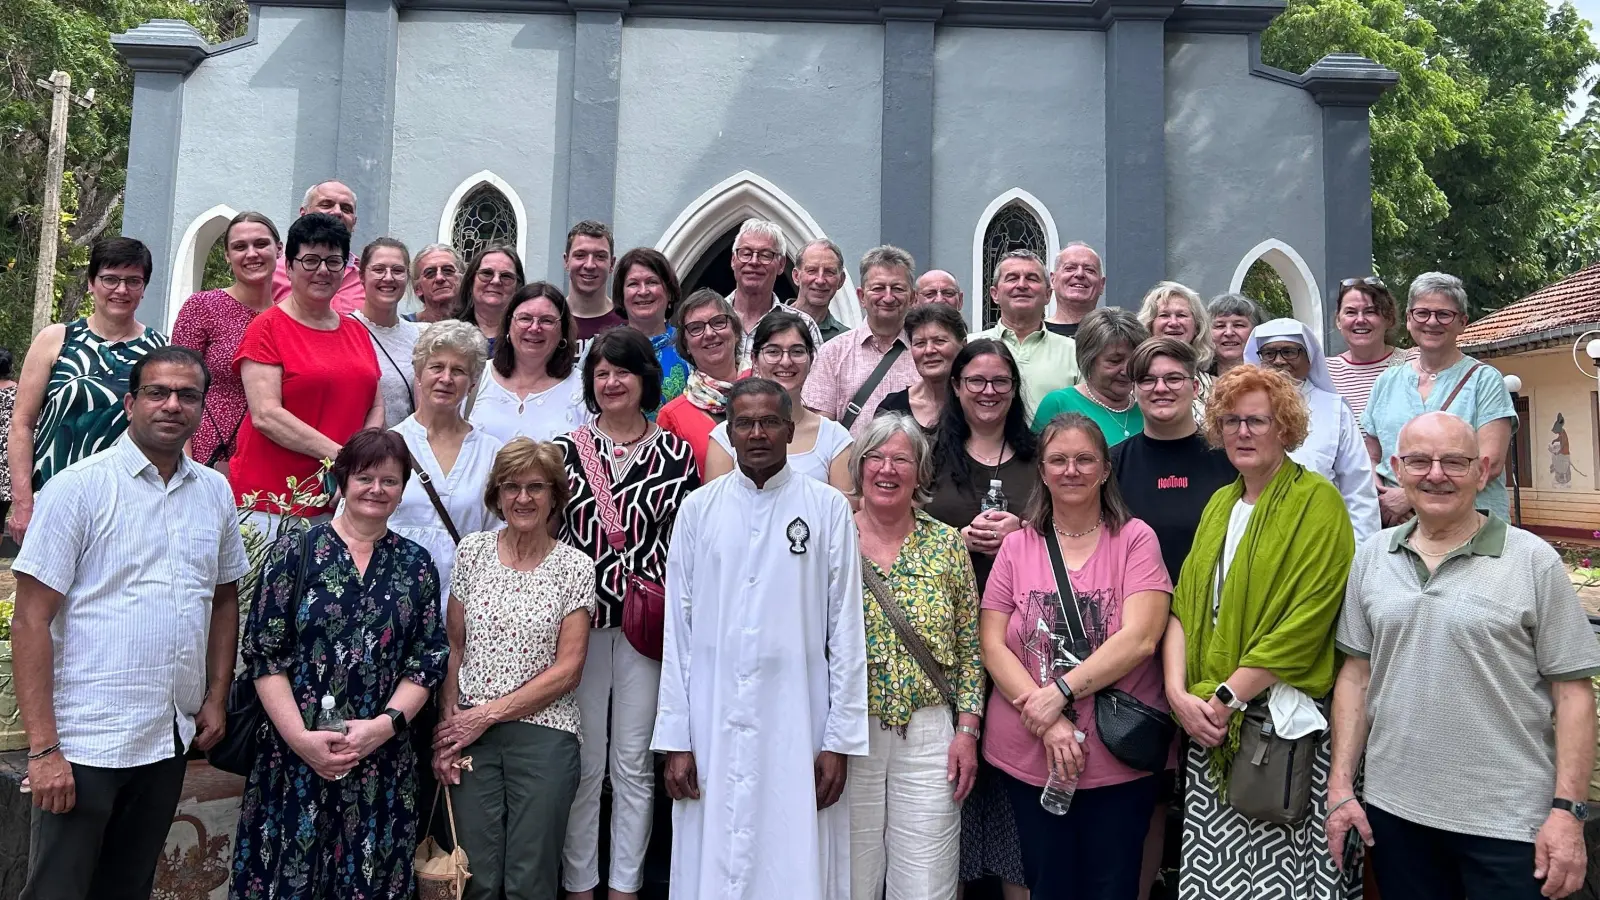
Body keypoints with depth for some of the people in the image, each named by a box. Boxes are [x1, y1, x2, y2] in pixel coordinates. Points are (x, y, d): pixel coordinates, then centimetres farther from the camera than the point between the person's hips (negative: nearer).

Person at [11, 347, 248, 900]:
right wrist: (42, 747, -14)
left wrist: (216, 698, 8)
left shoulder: (215, 492, 6)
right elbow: (32, 621, -10)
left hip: (172, 738, 5)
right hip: (85, 741, -4)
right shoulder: (78, 489, -8)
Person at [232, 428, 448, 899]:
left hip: (383, 762, 2)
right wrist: (301, 737, -12)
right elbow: (263, 654, -4)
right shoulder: (294, 552, 0)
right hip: (295, 755, -2)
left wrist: (386, 722, -11)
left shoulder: (417, 565, 7)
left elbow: (429, 659, 3)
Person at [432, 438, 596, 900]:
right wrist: (448, 723, -2)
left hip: (544, 735, -1)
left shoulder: (575, 567, -2)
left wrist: (488, 714, -9)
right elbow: (453, 646, 7)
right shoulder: (473, 550, 5)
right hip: (470, 736, 2)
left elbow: (567, 670, -5)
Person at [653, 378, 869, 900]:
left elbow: (846, 628, 0)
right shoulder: (698, 509, 4)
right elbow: (678, 628, 5)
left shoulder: (827, 508, 0)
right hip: (712, 725, 2)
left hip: (797, 724, -1)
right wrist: (674, 738, 1)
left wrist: (840, 738, -3)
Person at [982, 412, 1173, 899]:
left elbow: (1140, 638, -13)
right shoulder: (1017, 545, 4)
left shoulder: (1135, 539, -2)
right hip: (1028, 757, 2)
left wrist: (1060, 692, -18)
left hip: (1120, 759, -2)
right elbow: (993, 645, -2)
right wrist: (1047, 724, -13)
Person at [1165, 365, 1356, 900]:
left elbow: (1303, 624, -15)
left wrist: (1225, 697, -15)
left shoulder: (1317, 502, -7)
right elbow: (1183, 606, 9)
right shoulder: (1219, 504, 13)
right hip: (1210, 729, 6)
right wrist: (1179, 692, -5)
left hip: (1286, 722, -6)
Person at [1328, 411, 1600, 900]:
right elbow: (1356, 675, 8)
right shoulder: (1371, 558, 5)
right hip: (1392, 809, 3)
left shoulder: (1533, 561, -6)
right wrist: (1341, 786, 4)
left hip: (1508, 823, -3)